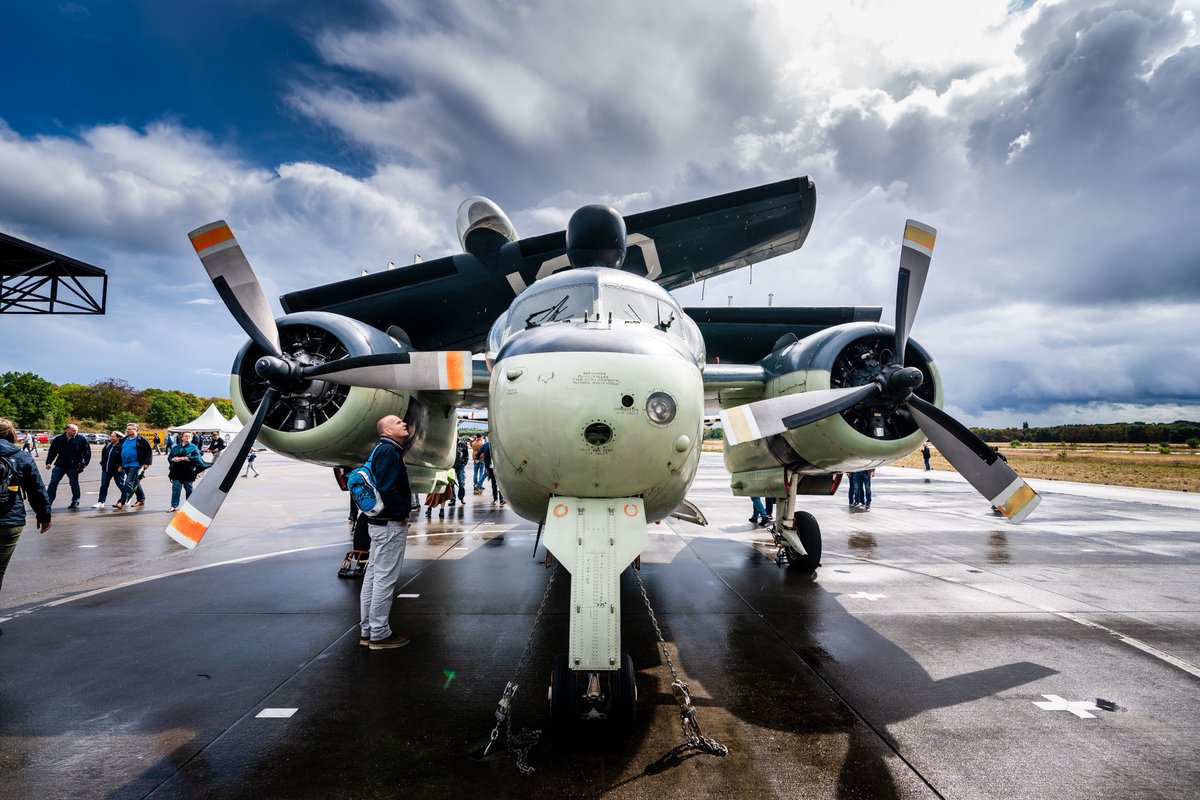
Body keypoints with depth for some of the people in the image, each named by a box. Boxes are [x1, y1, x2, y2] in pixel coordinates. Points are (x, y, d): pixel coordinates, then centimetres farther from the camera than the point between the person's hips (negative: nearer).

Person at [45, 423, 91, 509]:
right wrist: (48, 462, 1)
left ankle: (75, 502, 18)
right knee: (53, 483, 2)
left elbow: (87, 452, -3)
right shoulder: (58, 439, 4)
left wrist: (85, 463, -10)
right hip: (59, 466, 2)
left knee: (74, 484, 7)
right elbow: (52, 451, 9)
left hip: (73, 467, -2)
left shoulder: (81, 439, -3)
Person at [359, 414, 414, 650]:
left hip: (380, 522, 11)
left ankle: (367, 630, 25)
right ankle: (379, 634, 7)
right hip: (391, 524, -11)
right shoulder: (388, 450, -17)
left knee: (373, 575, 15)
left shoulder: (383, 449, 14)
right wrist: (400, 515, -15)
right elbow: (387, 489, -25)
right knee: (385, 578, -2)